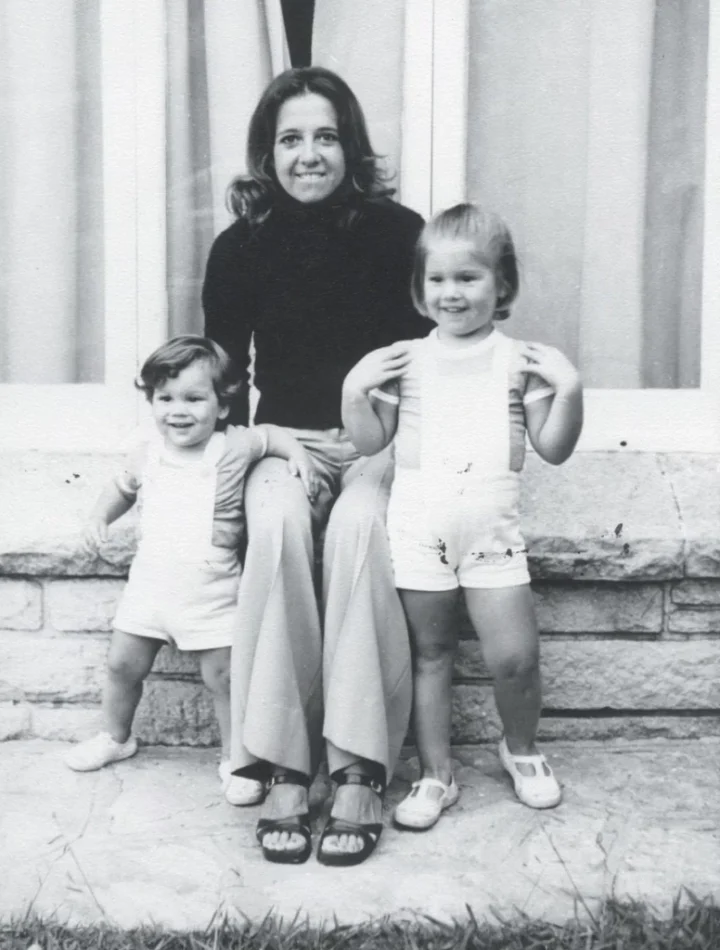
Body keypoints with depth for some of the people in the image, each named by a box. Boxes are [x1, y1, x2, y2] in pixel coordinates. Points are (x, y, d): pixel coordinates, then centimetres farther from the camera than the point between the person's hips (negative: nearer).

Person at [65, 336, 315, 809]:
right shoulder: (146, 454, 1)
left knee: (224, 678, -1)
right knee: (122, 664, 14)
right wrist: (100, 516, 6)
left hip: (212, 590, -4)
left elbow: (270, 434, 8)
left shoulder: (231, 448, -10)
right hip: (150, 583, 4)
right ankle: (116, 738, 39)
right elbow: (122, 487, 21)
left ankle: (235, 759, 19)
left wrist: (297, 453, -9)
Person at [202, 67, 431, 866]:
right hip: (284, 437, 1)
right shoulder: (239, 248, 3)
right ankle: (281, 771, -28)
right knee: (277, 523, -33)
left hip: (381, 440, -1)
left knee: (358, 523, -35)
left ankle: (359, 772, -30)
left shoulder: (397, 233, -2)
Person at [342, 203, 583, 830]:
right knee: (430, 653, 9)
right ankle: (435, 775, 22)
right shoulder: (404, 361, 5)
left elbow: (553, 448, 2)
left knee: (515, 657, -2)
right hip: (418, 526, 1)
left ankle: (521, 750, 28)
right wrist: (355, 390, -9)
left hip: (492, 527, 0)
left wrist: (569, 388, -11)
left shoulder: (520, 361, 3)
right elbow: (369, 443, 5)